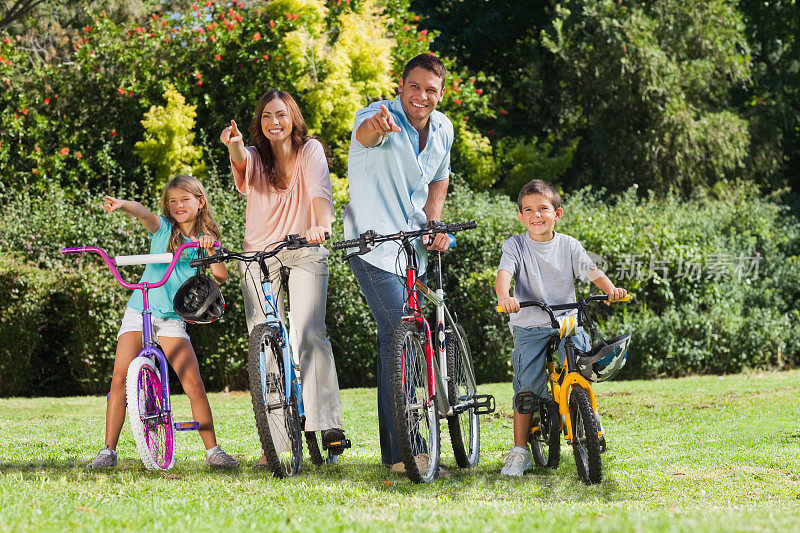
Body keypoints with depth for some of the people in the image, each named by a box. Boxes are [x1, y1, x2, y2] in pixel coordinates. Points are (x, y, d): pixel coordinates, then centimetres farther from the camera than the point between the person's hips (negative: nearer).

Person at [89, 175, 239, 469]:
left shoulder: (205, 239, 7)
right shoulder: (163, 229, 4)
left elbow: (221, 277, -6)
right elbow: (142, 213, -19)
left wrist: (211, 250, -22)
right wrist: (121, 204, -40)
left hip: (173, 320, 1)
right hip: (139, 312, -1)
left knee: (194, 384, -9)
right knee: (119, 379, -11)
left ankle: (213, 450, 2)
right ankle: (108, 451, -3)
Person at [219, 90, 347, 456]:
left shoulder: (310, 151, -4)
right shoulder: (254, 157, -4)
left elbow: (320, 191, -21)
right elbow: (241, 162, -29)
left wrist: (322, 225, -42)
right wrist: (234, 147, -54)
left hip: (305, 251, -1)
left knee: (309, 335, -18)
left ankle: (326, 422, -21)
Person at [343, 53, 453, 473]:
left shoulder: (443, 129, 5)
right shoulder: (379, 117, -17)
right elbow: (365, 135, -43)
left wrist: (434, 225, 5)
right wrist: (375, 125, -68)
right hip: (375, 245, -7)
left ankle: (396, 448, 25)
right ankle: (402, 453, -18)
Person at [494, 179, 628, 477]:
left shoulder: (569, 246, 5)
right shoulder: (516, 246, -2)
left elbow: (591, 271, -3)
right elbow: (504, 274, -18)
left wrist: (610, 289, -26)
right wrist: (503, 297, -41)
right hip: (529, 328, -2)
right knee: (527, 388, -12)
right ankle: (520, 451, -1)